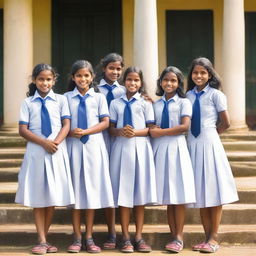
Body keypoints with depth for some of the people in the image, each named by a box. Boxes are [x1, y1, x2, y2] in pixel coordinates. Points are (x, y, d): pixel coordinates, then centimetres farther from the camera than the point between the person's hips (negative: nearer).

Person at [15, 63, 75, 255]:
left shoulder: (61, 100, 8)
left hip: (57, 152, 1)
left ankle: (45, 238, 14)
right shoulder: (28, 102, 6)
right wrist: (44, 142, -14)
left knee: (53, 196, 3)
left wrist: (56, 142, -17)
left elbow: (66, 125, 2)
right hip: (36, 151, -1)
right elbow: (23, 130, -1)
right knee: (38, 196, 0)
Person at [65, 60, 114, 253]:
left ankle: (89, 238, 7)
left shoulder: (99, 97, 7)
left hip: (94, 145, 0)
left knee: (93, 188, 1)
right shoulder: (67, 98, 7)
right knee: (76, 188, 1)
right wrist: (71, 132, -15)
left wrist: (85, 132, -12)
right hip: (74, 145, 0)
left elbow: (105, 122, 1)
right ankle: (77, 238, 7)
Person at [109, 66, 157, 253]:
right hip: (121, 147, 1)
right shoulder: (116, 103, 10)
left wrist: (135, 132, -17)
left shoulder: (145, 103, 7)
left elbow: (150, 128, 2)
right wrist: (121, 131, -15)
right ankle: (126, 238, 7)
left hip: (140, 148, -1)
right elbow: (111, 129, 8)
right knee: (123, 192, 1)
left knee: (140, 191, 1)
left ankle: (139, 237, 8)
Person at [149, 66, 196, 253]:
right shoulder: (155, 104, 16)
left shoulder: (184, 102, 4)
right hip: (159, 148, 4)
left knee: (178, 195, -6)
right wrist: (152, 130, -6)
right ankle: (173, 236, 7)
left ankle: (179, 237, -2)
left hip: (176, 147, -4)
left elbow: (185, 126, -9)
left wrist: (161, 132, -10)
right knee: (167, 195, 3)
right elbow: (152, 128, 16)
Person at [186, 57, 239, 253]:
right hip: (192, 143, 5)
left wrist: (210, 134, 5)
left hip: (209, 143, -5)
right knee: (199, 190, 7)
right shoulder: (189, 95, 9)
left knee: (212, 188, 0)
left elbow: (226, 123, -2)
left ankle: (213, 239, 5)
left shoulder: (215, 94, -4)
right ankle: (207, 237, 15)